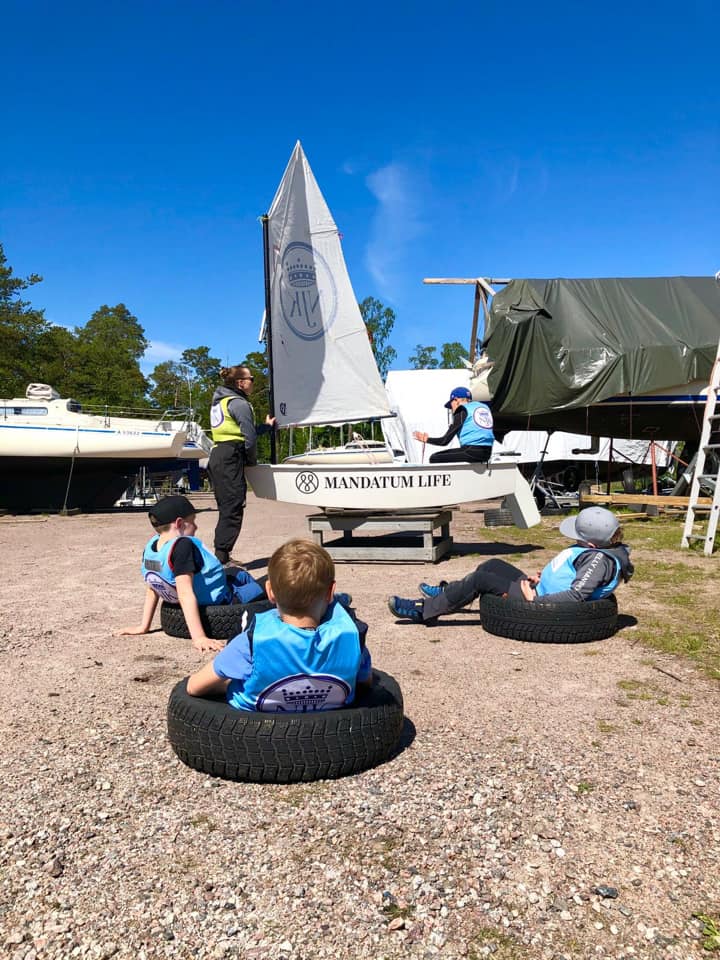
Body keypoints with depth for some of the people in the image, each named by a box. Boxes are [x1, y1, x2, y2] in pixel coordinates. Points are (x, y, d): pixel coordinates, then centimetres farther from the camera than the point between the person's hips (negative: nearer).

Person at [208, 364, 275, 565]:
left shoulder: (219, 401, 22)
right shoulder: (239, 403, -8)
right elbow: (249, 438, -15)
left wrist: (266, 426, 33)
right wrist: (252, 460, 1)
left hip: (217, 456, 10)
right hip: (231, 458, -10)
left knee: (226, 508, 13)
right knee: (233, 508, -8)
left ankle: (221, 556, 16)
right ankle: (222, 556, -9)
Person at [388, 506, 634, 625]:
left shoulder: (599, 560, -25)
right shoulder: (605, 549, 6)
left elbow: (575, 596, -33)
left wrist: (534, 600, -27)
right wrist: (543, 576, 8)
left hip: (539, 600, -10)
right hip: (540, 589, 10)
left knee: (480, 579, -10)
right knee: (493, 565, 15)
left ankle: (424, 611, 1)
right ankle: (445, 594, 28)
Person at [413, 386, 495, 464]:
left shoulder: (462, 410, -1)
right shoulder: (484, 406, 19)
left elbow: (445, 441, -2)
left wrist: (426, 439, 12)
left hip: (472, 453, -8)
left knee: (434, 459, -1)